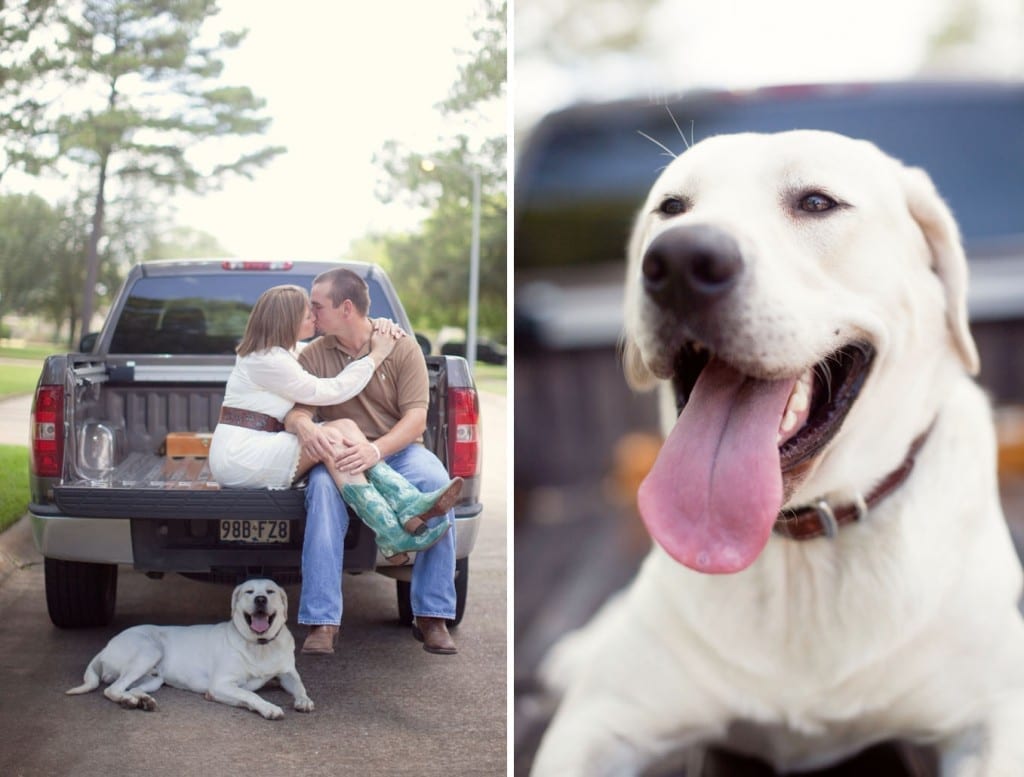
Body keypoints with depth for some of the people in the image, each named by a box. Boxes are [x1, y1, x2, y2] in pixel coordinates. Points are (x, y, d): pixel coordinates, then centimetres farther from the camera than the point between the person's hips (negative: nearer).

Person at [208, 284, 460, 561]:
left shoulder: (282, 353, 16)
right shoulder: (266, 361, -15)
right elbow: (331, 391, -12)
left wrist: (381, 326, 7)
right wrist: (377, 355, -4)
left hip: (260, 448, 9)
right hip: (237, 457, -9)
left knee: (344, 427, -14)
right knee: (332, 437, -26)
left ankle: (408, 504, -31)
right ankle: (392, 537, -36)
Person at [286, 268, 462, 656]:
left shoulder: (402, 347, -1)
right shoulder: (314, 355, 5)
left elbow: (416, 418, -8)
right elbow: (296, 410, 0)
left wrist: (376, 450, -27)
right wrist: (303, 425, -27)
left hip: (398, 449, -1)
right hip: (340, 456, 1)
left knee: (437, 482, -34)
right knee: (323, 487, -36)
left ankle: (432, 616, -24)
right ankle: (322, 622, -36)